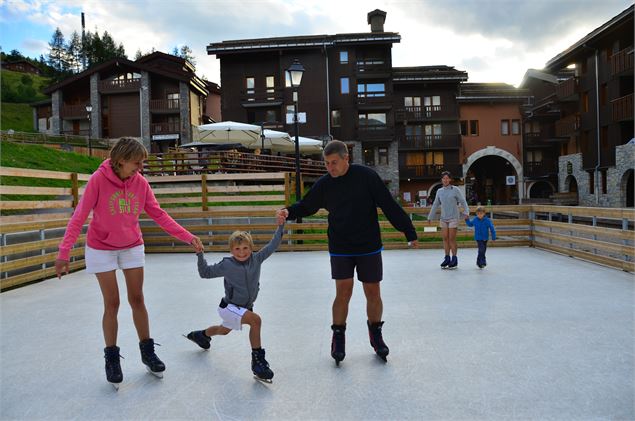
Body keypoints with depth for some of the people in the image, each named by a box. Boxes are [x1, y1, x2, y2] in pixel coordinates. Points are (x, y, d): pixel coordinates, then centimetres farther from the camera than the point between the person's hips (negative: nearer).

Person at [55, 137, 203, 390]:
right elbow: (79, 217, -17)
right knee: (112, 304, 1)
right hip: (101, 249, -3)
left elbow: (159, 215, -5)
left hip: (132, 248, 3)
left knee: (137, 300, 7)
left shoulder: (141, 182, -8)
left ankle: (147, 351, 23)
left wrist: (188, 237, -11)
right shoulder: (99, 179, -18)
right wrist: (64, 253, -23)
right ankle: (111, 358, 19)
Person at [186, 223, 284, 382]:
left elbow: (273, 245, -13)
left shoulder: (256, 259, -10)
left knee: (224, 330, 31)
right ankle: (257, 359, -20)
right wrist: (200, 254, -22)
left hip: (245, 307, 6)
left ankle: (200, 335, 62)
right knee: (255, 320, -30)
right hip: (229, 307, -6)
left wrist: (280, 225, -22)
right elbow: (205, 272, -8)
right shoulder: (227, 265, -18)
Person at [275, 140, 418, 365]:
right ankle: (338, 337, 15)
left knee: (373, 292, 6)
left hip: (369, 247, -1)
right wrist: (288, 212, -12)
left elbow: (390, 206, -10)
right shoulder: (324, 183, -3)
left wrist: (409, 231, -8)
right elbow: (306, 205, 8)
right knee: (343, 291, -6)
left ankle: (376, 334, 30)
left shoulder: (366, 176, -11)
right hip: (340, 249, 1)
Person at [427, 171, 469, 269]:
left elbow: (463, 201, -4)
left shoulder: (455, 189, -4)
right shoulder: (439, 191, 8)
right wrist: (430, 217, 17)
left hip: (453, 218, -4)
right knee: (445, 238, 4)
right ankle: (447, 258, 12)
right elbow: (435, 205, 15)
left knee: (452, 239, -5)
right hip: (443, 218, 4)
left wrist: (466, 212, -17)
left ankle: (454, 259, 5)